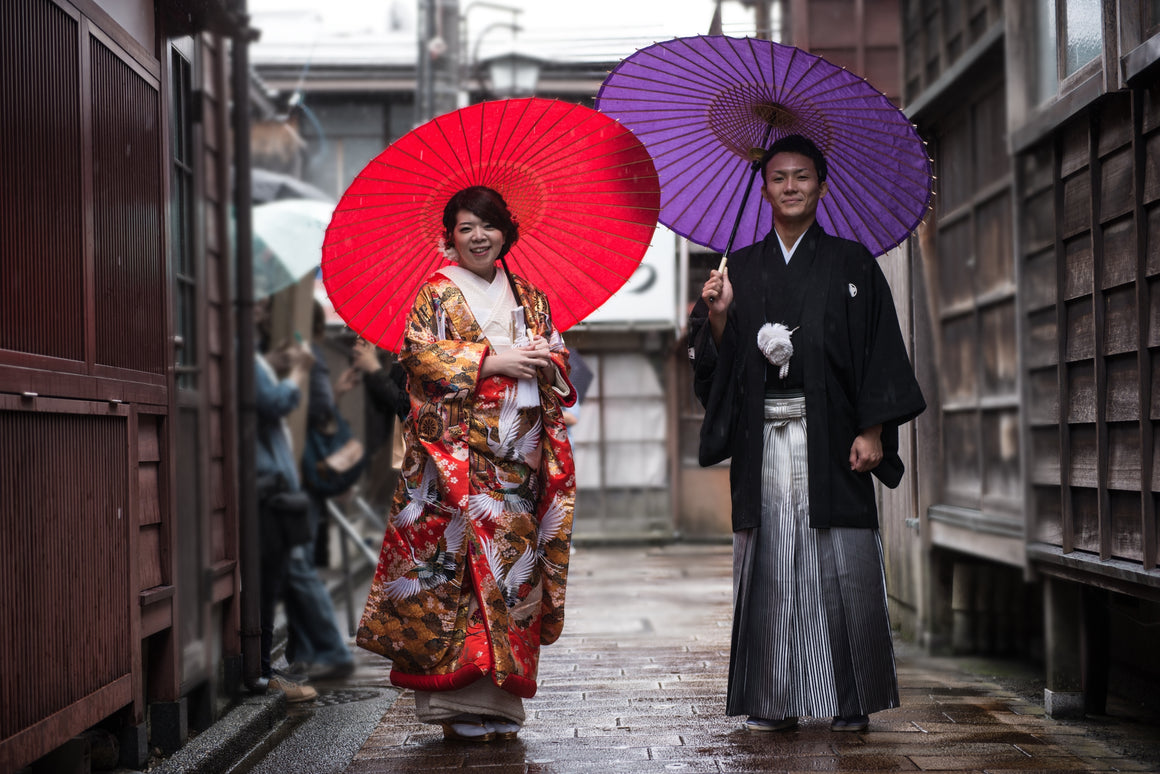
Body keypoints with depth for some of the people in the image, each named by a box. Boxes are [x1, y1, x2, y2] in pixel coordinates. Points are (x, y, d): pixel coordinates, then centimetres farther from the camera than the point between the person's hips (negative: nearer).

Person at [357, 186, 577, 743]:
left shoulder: (529, 298, 20)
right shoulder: (437, 293, 6)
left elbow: (558, 359, 19)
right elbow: (419, 353, -7)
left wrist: (547, 363, -5)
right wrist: (491, 361, -13)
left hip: (519, 456, 4)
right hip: (456, 449, -4)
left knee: (514, 559, -1)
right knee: (460, 555, -11)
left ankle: (499, 705, 5)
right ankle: (462, 707, -9)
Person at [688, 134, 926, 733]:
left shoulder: (852, 265, 7)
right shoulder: (741, 269, 14)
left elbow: (879, 351, 1)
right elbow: (719, 364, 11)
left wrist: (872, 431, -8)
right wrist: (718, 316, -8)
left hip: (829, 438, -2)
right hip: (762, 441, 2)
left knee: (841, 567, -4)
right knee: (768, 565, 0)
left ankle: (851, 702, 5)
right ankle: (775, 702, 7)